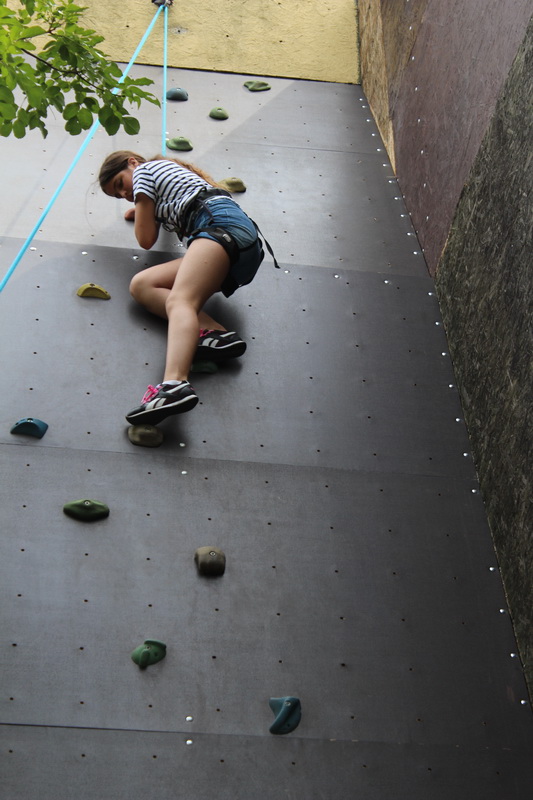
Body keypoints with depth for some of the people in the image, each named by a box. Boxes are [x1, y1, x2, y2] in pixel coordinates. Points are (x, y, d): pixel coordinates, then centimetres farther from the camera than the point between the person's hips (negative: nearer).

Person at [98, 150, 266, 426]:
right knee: (141, 285, -2)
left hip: (222, 224, -9)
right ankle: (213, 331, -27)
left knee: (179, 300, -30)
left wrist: (143, 212, 28)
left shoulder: (144, 170, 14)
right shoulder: (168, 170, 39)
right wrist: (142, 210, 53)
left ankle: (174, 384, -58)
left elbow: (146, 240, 9)